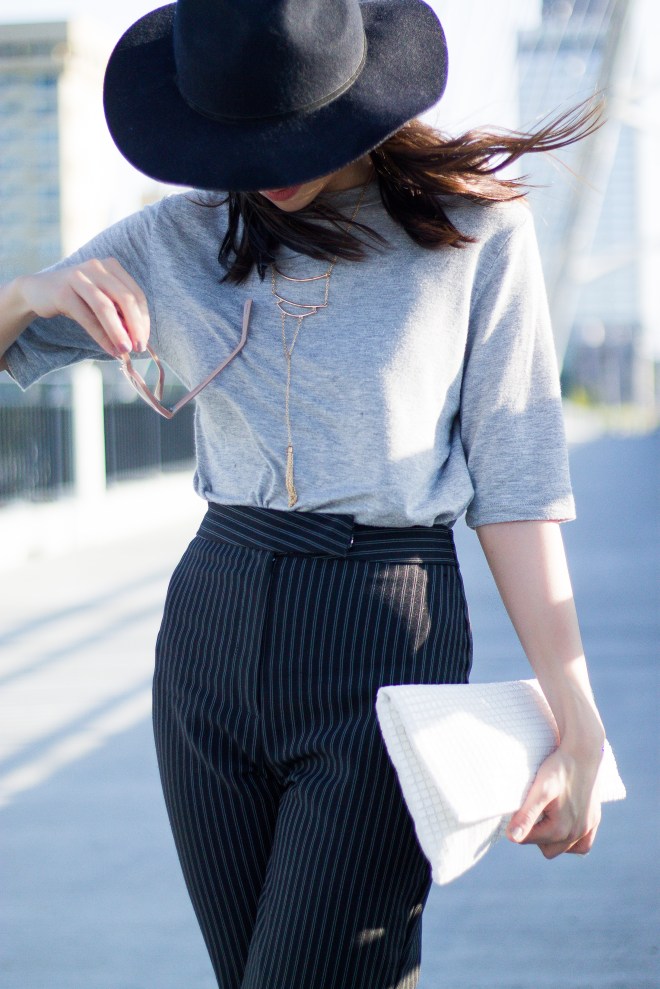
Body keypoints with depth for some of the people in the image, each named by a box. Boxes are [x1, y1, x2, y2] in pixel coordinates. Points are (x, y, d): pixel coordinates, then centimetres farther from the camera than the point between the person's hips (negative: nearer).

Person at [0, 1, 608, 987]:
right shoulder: (180, 240, 5)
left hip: (386, 648, -4)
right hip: (210, 642, 5)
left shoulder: (476, 228, -4)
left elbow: (514, 481, -4)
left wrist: (576, 713, -10)